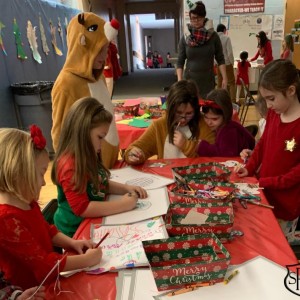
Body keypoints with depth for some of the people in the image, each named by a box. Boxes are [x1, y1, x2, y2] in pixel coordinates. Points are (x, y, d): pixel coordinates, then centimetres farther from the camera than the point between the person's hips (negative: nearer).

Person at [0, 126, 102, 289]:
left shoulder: (25, 202, 2)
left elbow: (47, 230, 15)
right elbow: (43, 264, -25)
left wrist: (71, 243, -1)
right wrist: (87, 260, -19)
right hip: (31, 289, -8)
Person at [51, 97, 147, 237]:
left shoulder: (87, 157, 5)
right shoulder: (70, 166, -24)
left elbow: (100, 184, 18)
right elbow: (82, 208, -26)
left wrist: (126, 188, 2)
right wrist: (122, 204, -22)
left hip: (91, 223, 8)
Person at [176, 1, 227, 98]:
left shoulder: (213, 36, 2)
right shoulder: (185, 38, 3)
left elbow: (220, 59, 4)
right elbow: (180, 62, 4)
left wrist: (224, 78, -4)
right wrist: (179, 80, -7)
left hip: (208, 80, 0)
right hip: (190, 80, 0)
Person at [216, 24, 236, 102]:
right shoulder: (226, 38, -10)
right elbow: (230, 52, -12)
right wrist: (232, 62, 1)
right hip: (227, 63, -4)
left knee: (220, 83, 13)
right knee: (231, 83, 5)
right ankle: (232, 101, 0)